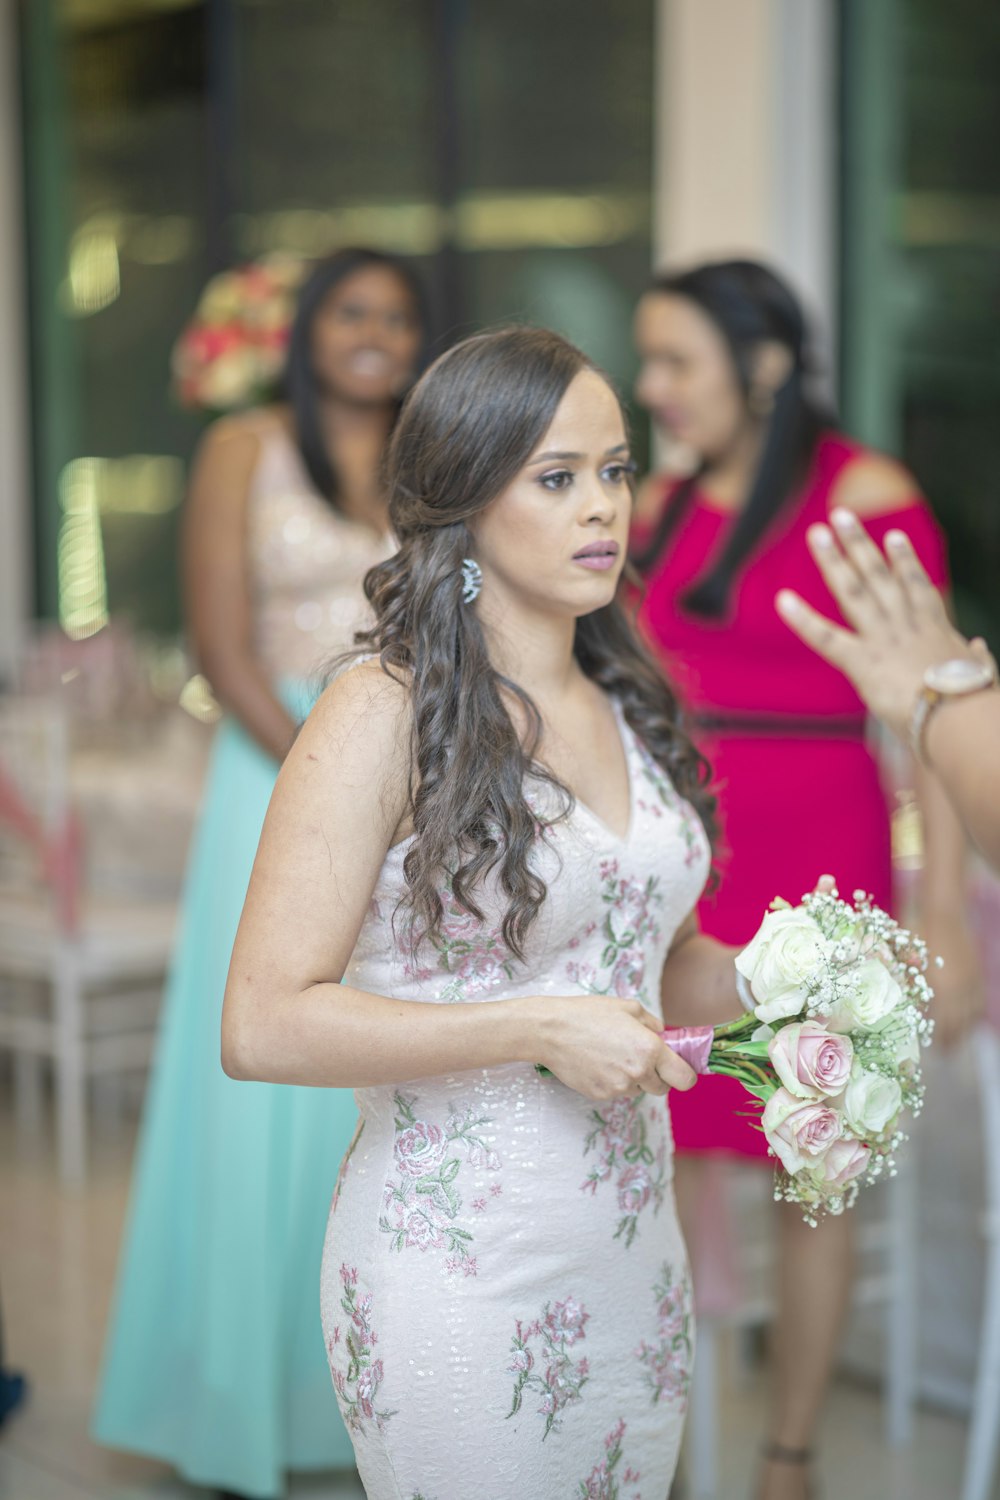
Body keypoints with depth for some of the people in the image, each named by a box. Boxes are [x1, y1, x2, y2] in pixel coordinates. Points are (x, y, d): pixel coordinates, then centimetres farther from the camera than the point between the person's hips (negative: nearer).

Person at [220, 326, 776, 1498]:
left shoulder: (624, 706, 9)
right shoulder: (383, 714, -14)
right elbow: (262, 1025, -20)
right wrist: (541, 1029, -21)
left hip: (636, 1255, 7)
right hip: (460, 1270, -7)